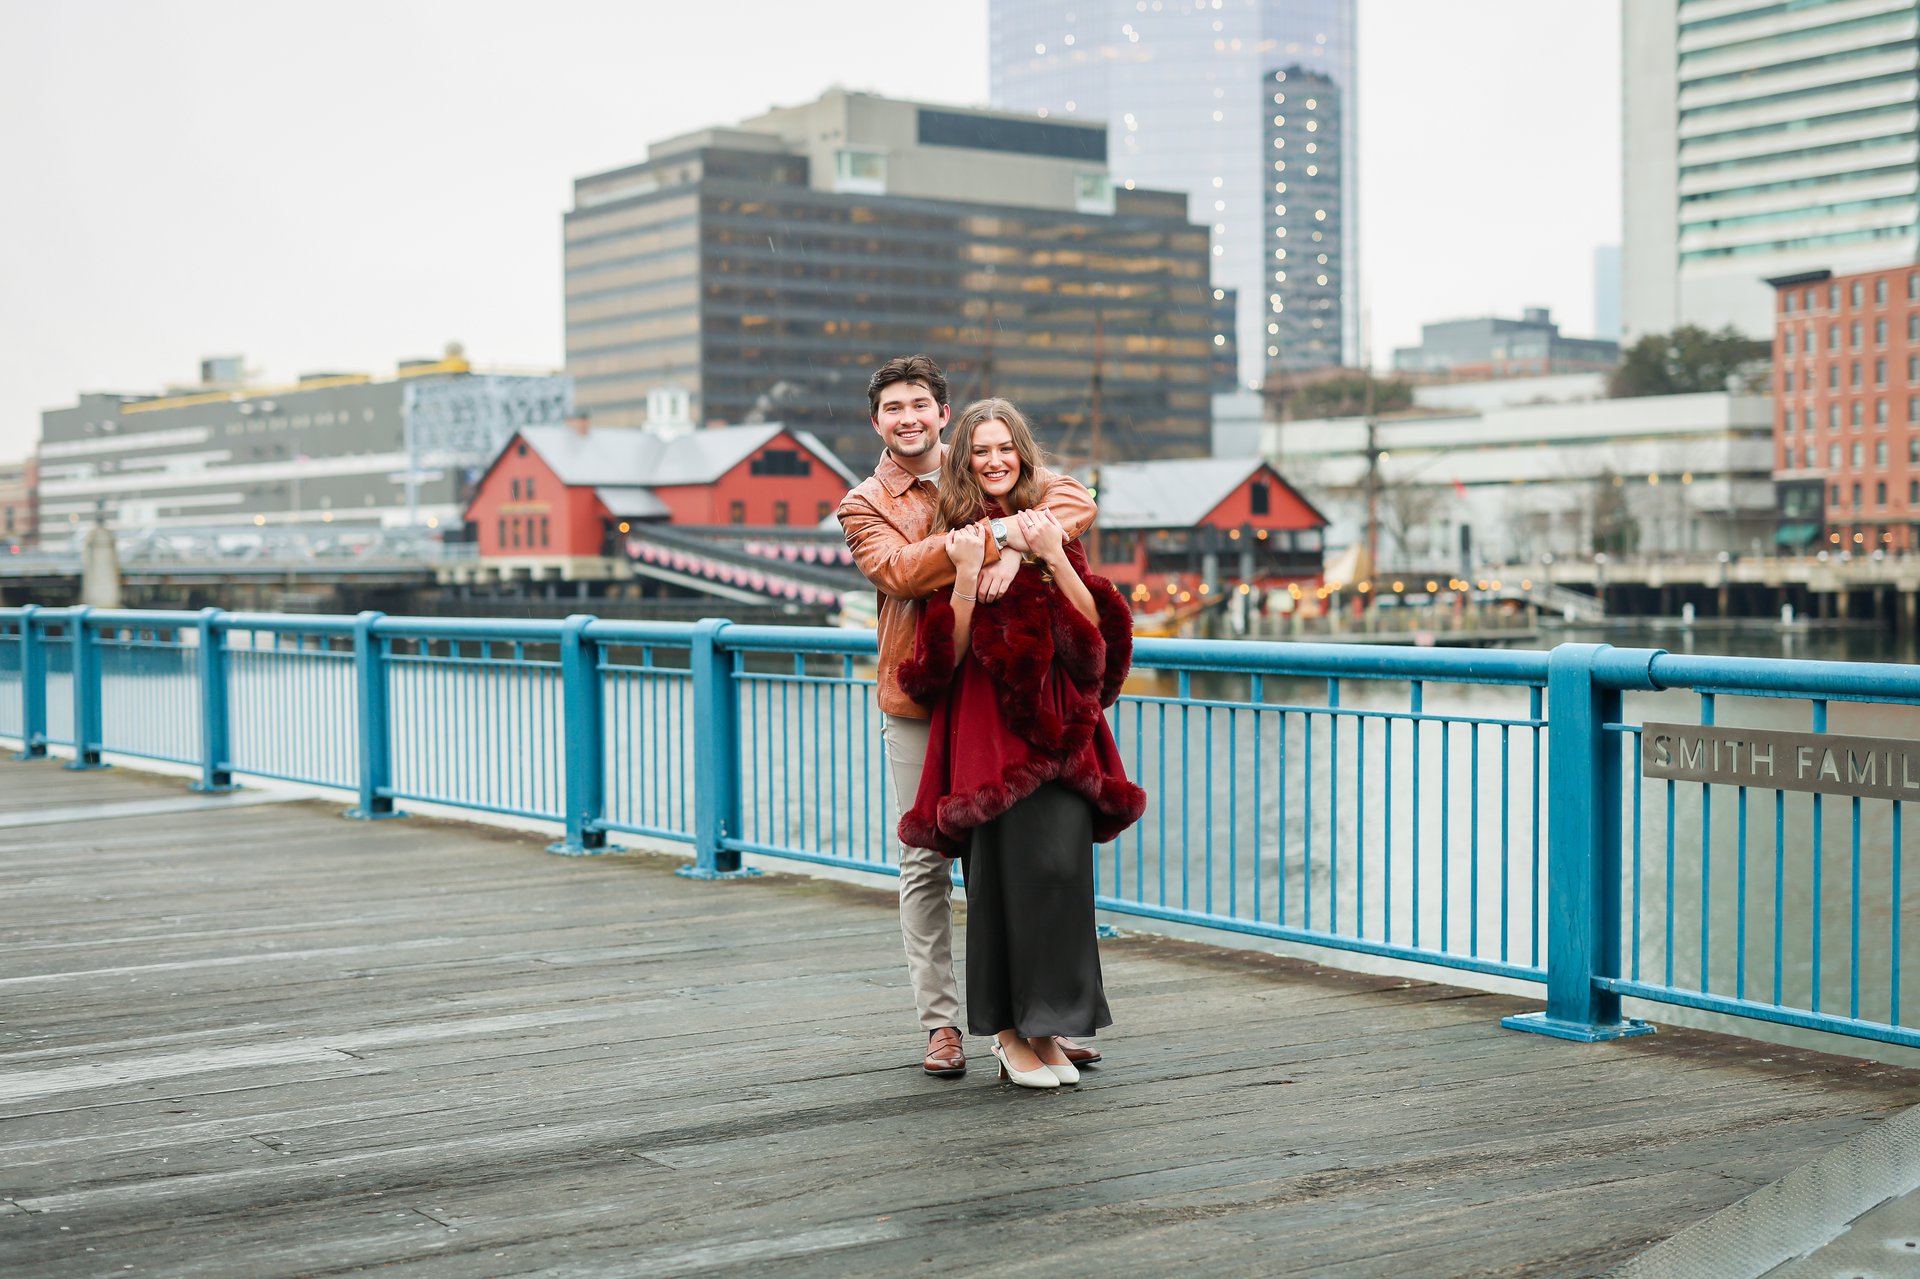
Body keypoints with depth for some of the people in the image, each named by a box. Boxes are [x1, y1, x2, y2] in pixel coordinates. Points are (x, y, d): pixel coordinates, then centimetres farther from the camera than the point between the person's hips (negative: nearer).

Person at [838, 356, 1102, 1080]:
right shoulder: (865, 504, 5)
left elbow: (1075, 503, -7)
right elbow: (900, 571, -15)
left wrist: (1015, 550, -24)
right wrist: (993, 531, -25)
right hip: (917, 700, -1)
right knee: (926, 864, 1)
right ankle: (940, 1024, 10)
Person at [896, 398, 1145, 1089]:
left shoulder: (1052, 527, 13)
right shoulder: (953, 537, 7)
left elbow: (1094, 625, 3)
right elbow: (948, 654, -1)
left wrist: (1055, 559, -8)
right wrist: (967, 574, -13)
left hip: (1057, 722, 2)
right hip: (986, 725, -2)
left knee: (1062, 862, -7)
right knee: (1007, 866, -8)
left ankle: (1046, 1027, 3)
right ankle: (1010, 1029, 2)